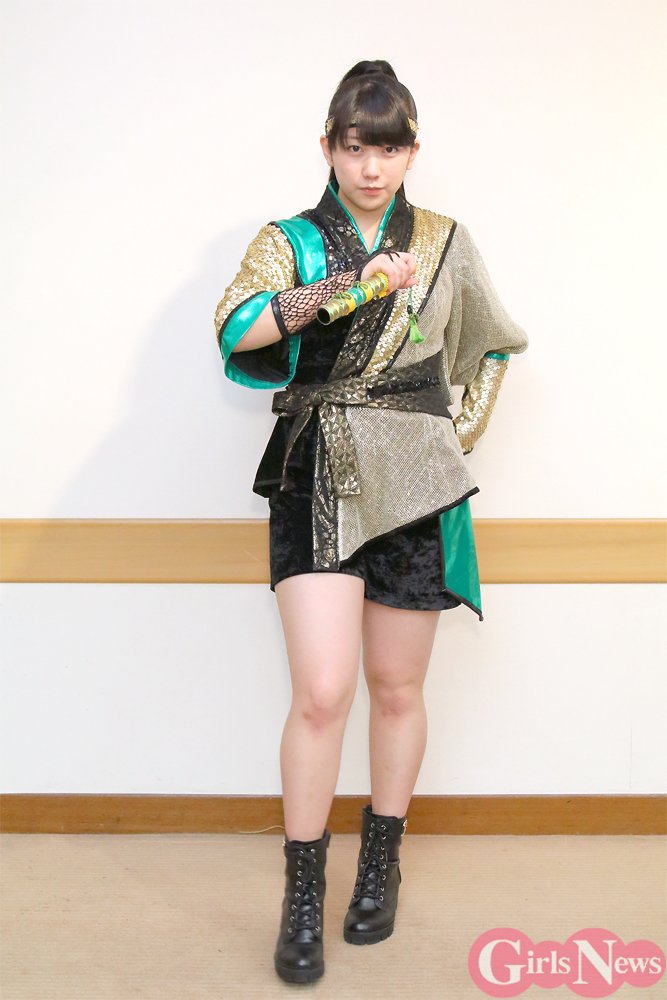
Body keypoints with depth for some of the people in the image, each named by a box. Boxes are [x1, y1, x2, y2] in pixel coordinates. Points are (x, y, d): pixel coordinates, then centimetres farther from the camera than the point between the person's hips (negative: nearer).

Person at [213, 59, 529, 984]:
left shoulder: (446, 245, 10)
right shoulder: (291, 241, 6)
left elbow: (491, 346, 22)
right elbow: (236, 329, -14)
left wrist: (463, 430, 11)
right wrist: (344, 285, -22)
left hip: (414, 484, 2)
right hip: (317, 481, -1)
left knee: (396, 688, 10)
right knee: (322, 693, -10)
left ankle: (382, 860, 31)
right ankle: (302, 893, 9)